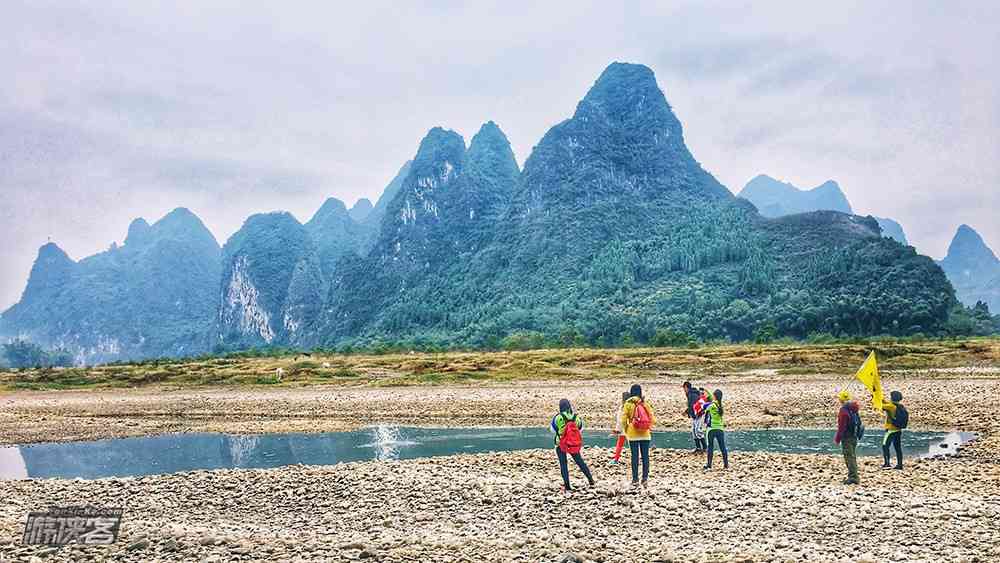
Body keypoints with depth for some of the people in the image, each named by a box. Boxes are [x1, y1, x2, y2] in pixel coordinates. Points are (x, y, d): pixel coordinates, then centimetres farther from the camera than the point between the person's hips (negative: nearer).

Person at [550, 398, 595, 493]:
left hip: (561, 445, -3)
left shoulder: (558, 418, -15)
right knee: (580, 462, 18)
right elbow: (581, 428, 8)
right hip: (574, 445, 3)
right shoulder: (576, 417, -7)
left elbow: (553, 429, -1)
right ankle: (591, 480, 26)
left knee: (563, 465, 6)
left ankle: (567, 486, 2)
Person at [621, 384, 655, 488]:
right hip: (645, 434, 2)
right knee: (645, 456, 7)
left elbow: (623, 420, -8)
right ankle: (645, 478, 6)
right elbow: (652, 419, -1)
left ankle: (635, 479, 4)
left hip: (633, 434, -2)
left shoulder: (628, 404, -6)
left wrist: (626, 430, 7)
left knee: (635, 456, 3)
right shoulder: (645, 404, 1)